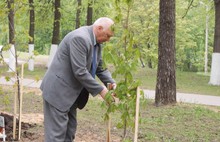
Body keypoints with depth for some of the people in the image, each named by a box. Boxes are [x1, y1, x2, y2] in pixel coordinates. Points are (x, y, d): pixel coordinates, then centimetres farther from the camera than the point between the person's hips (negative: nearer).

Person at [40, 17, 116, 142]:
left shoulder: (97, 43, 7)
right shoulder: (80, 38, -24)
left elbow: (100, 68, 14)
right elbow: (80, 72, -27)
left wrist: (111, 83, -3)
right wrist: (100, 90, -20)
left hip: (71, 92, 10)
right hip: (58, 90, -10)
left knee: (70, 131, 13)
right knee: (57, 132, -6)